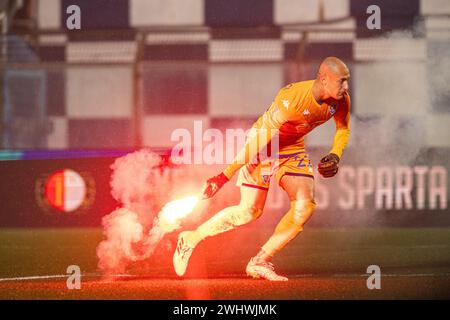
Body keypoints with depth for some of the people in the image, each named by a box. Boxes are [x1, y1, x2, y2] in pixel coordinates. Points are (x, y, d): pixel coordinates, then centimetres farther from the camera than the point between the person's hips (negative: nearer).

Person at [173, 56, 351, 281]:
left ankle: (260, 262, -2)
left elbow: (343, 129, 9)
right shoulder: (293, 98, -34)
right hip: (262, 143, -6)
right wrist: (225, 176, -32)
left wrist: (335, 155, -11)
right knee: (250, 210, -11)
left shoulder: (340, 100, -13)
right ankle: (191, 239, 8)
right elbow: (262, 136, -32)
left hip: (293, 148, 6)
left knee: (305, 206, -12)